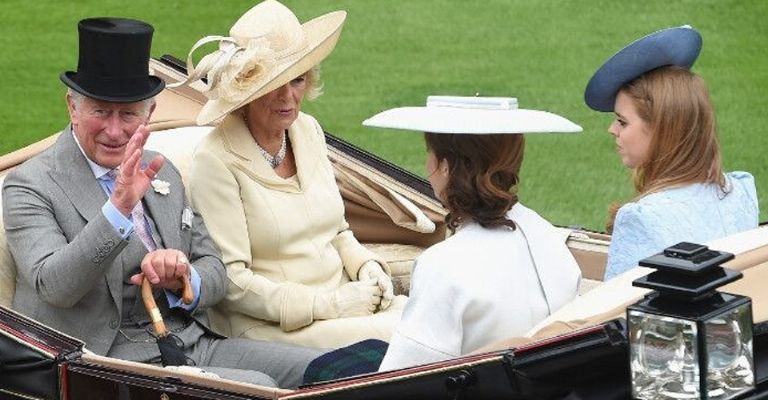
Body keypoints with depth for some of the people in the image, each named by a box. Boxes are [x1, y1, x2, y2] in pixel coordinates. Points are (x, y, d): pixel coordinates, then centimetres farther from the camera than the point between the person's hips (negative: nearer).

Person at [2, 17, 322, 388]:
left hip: (195, 342, 7)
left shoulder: (162, 173, 16)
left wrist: (182, 279, -8)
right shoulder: (31, 186, -4)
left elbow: (214, 272, 16)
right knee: (256, 387, -27)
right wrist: (118, 209, -32)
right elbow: (53, 287, -20)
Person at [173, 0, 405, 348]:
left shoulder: (308, 131, 12)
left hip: (344, 300, 8)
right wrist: (328, 304, -17)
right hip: (266, 325, -7)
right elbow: (231, 282, -14)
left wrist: (366, 267, 0)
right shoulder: (216, 160, -11)